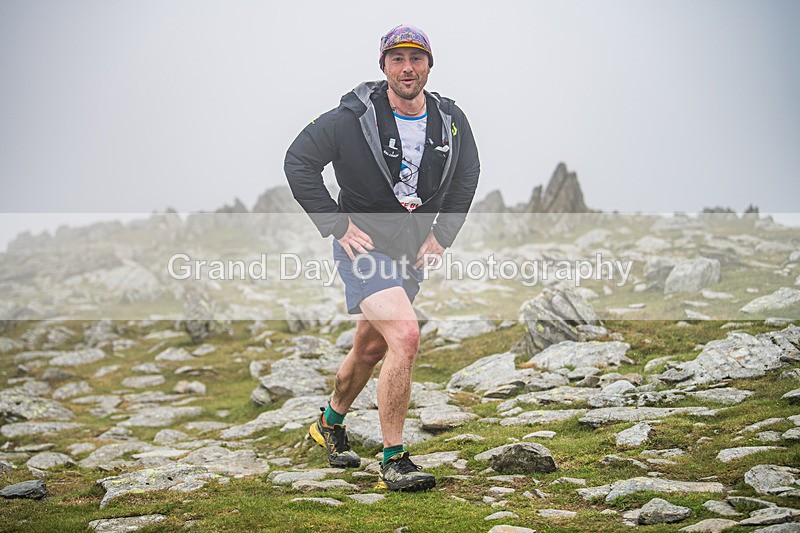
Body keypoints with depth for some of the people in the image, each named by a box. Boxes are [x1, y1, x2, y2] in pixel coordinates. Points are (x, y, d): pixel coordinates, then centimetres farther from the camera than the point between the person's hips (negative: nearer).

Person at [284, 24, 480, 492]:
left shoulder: (451, 121, -1)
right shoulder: (354, 117, -16)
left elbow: (467, 177, 15)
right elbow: (299, 162, -10)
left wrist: (442, 235, 5)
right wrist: (336, 225, -13)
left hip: (413, 253, 6)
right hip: (364, 244, -6)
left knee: (371, 348, 18)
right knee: (406, 336, -25)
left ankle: (331, 422, 45)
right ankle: (394, 460, -16)